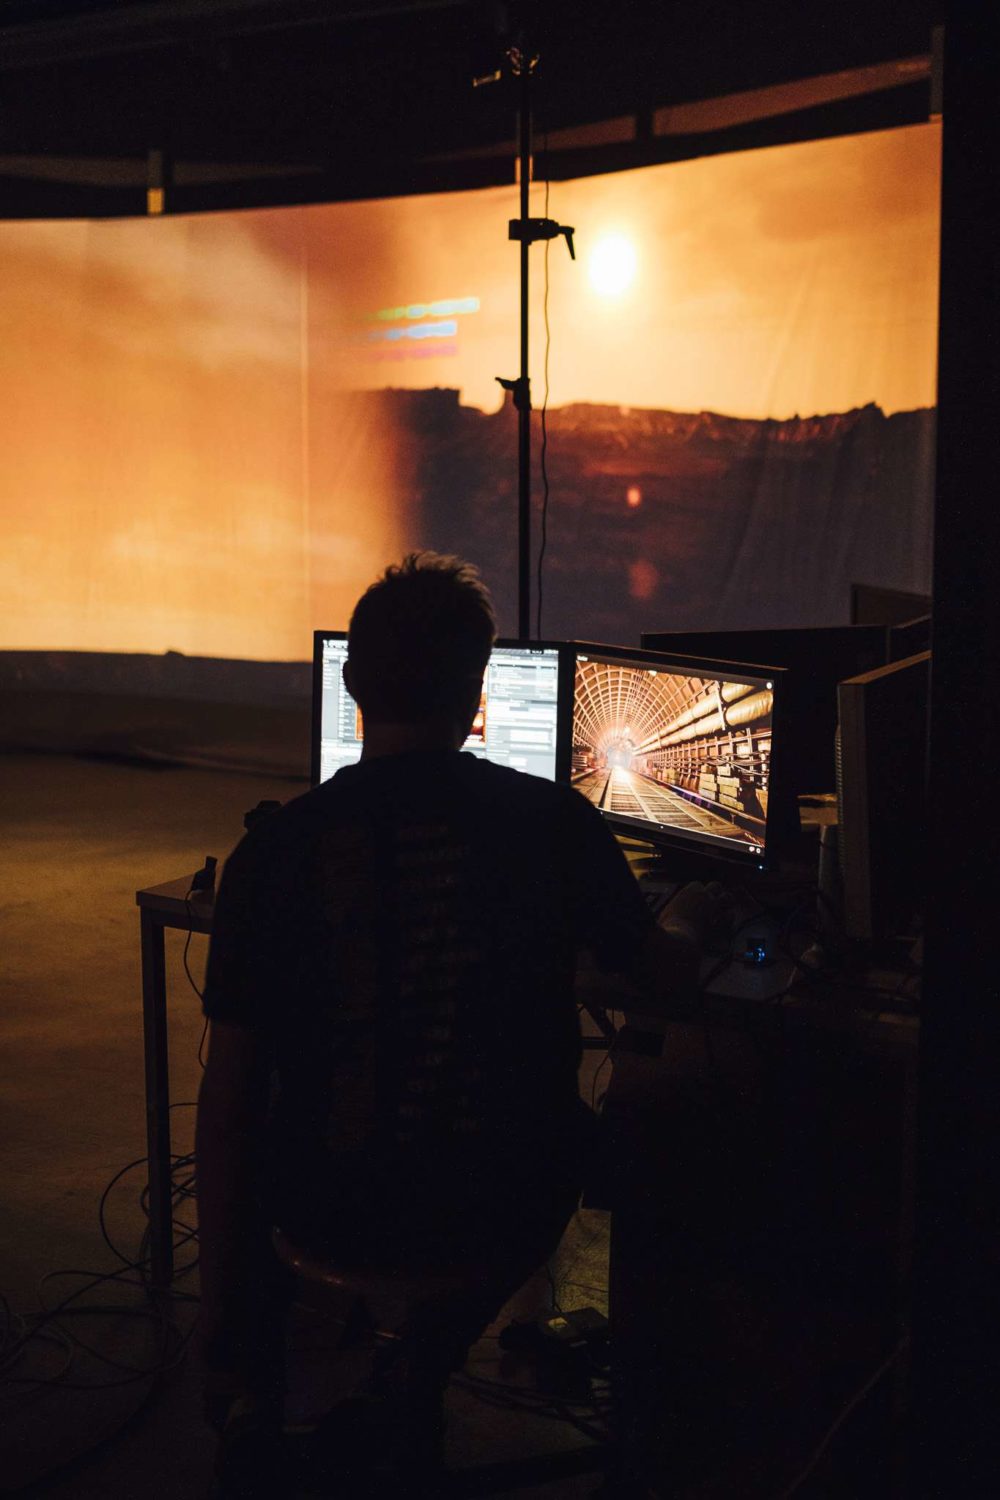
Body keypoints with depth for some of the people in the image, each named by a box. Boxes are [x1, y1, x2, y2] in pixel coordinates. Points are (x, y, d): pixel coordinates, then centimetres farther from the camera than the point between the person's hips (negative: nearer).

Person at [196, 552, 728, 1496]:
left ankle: (252, 1417, 38)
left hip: (330, 1214, 0)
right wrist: (691, 917, 31)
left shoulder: (275, 849, -13)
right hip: (503, 1211, 0)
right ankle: (424, 1368, 36)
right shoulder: (553, 823, -11)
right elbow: (669, 980, 5)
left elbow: (229, 1097, -9)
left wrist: (221, 1323, 3)